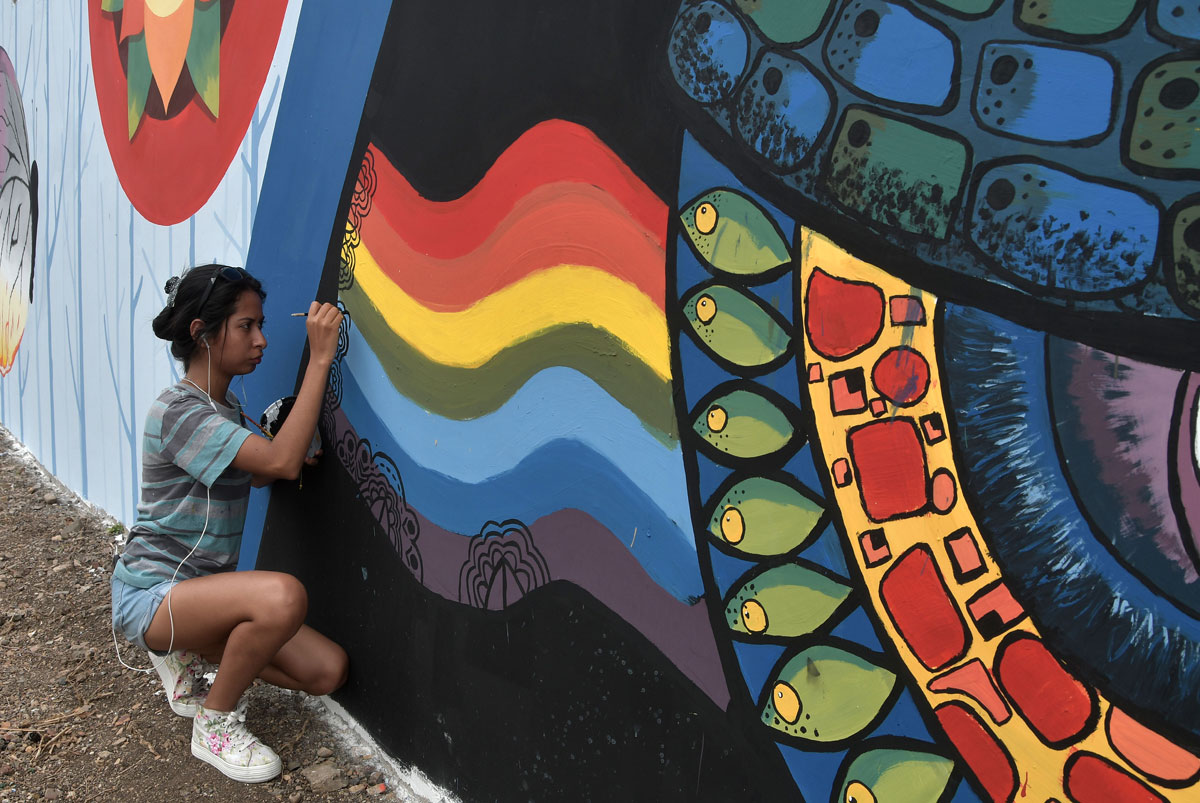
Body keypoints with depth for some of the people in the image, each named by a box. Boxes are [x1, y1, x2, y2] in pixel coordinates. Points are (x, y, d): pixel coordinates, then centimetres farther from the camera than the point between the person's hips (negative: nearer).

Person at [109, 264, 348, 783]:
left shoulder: (228, 408, 9)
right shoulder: (177, 411, -20)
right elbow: (281, 462, -31)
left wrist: (295, 453, -2)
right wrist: (320, 358, -30)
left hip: (203, 589, 8)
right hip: (149, 593, -8)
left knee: (328, 671, -6)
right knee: (283, 595, -37)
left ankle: (187, 653, 15)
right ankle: (215, 724, -10)